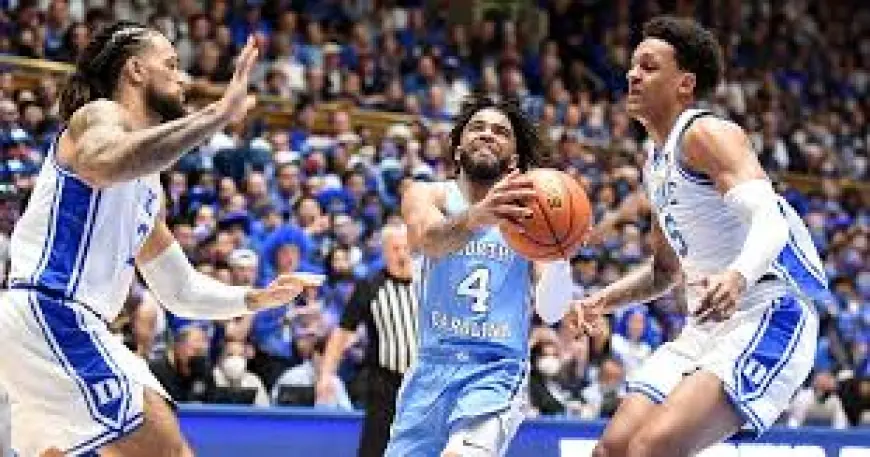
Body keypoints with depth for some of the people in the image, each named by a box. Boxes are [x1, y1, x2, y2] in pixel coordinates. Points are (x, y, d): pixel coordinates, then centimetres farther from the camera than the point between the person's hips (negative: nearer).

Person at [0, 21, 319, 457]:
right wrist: (217, 113, -32)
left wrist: (256, 298, 18)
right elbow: (106, 164, -30)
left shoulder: (146, 185, 25)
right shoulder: (101, 114, -2)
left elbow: (181, 290, 31)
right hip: (49, 310, -11)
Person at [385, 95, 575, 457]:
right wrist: (475, 217, -45)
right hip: (433, 366, 3)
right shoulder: (428, 195, 4)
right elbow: (428, 239, -22)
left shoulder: (529, 213, 3)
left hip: (499, 372, -3)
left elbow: (551, 312, -7)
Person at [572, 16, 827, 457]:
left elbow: (770, 220, -27)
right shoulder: (656, 164, 19)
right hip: (706, 327, 10)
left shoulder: (706, 134, -10)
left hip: (768, 317, -10)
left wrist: (737, 277, -47)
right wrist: (604, 300, 13)